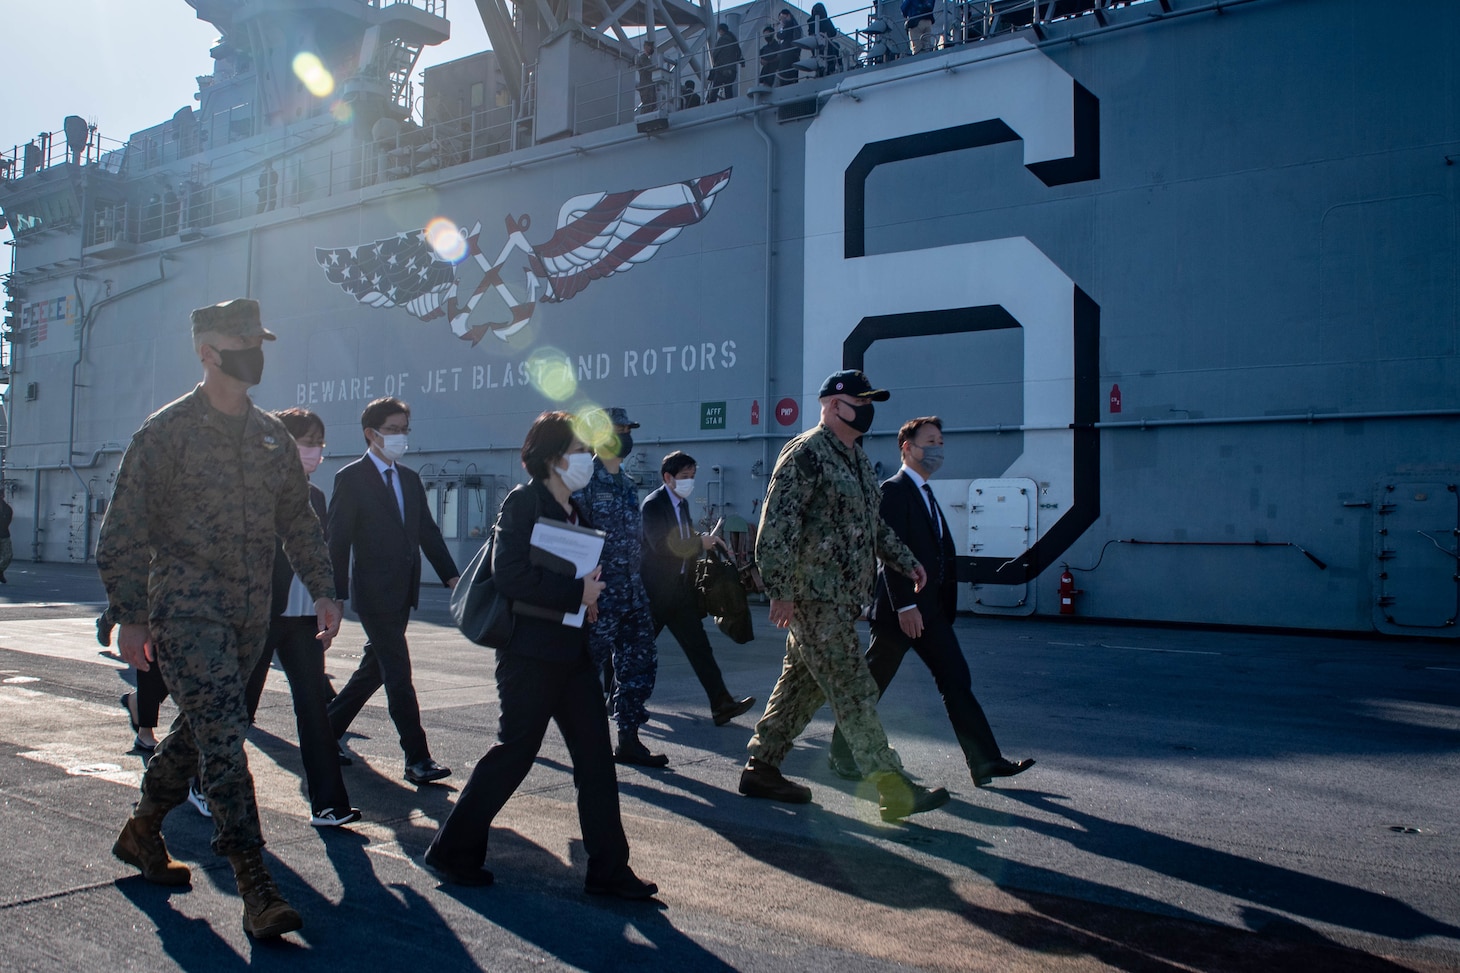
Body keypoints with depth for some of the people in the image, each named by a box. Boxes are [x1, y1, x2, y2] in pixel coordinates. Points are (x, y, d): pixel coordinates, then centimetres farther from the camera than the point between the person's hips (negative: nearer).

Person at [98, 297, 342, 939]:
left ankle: (141, 834, 39)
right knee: (223, 734, -13)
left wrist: (322, 589, 10)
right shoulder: (166, 431, -5)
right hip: (185, 608, -6)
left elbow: (298, 519, 18)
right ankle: (256, 889, -11)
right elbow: (124, 531, -5)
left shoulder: (271, 436, 12)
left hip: (250, 613, 6)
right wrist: (129, 615, -9)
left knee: (201, 727, 16)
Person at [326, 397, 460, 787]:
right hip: (374, 591, -7)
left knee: (374, 669, 15)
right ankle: (417, 759, -4)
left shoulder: (410, 479, 14)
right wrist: (337, 596, -12)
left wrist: (451, 575, 6)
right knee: (398, 674, -7)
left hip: (403, 593, 7)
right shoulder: (351, 478, -6)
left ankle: (329, 729, 32)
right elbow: (337, 540, -9)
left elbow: (428, 532, 15)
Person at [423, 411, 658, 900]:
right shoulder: (524, 503, -11)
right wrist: (576, 594, -20)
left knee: (596, 758, 7)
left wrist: (594, 598, 3)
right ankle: (452, 852, 18)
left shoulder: (577, 512, 15)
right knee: (514, 753, 0)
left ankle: (609, 869, 14)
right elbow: (508, 574, -22)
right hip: (530, 653, -8)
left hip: (574, 652, 8)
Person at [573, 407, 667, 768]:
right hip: (600, 590, -8)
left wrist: (636, 582, 18)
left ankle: (629, 739, 15)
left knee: (641, 662, 7)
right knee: (588, 664, -2)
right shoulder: (585, 481, -10)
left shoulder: (627, 484, 16)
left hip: (632, 589, 8)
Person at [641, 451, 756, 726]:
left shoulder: (682, 503, 14)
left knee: (699, 647, 0)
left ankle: (721, 704, -5)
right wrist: (700, 542, -18)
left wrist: (708, 542, 2)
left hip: (681, 589, 8)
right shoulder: (653, 504, -13)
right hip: (657, 590, -7)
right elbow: (663, 545, -24)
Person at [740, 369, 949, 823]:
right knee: (853, 691, -7)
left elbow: (872, 521, 28)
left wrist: (905, 560, 22)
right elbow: (777, 526, -18)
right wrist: (781, 591, -21)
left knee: (803, 683, 14)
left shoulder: (856, 457, 17)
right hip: (814, 596, -10)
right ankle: (894, 790, -3)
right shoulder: (805, 454, -13)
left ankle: (762, 768, 24)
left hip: (842, 597, 10)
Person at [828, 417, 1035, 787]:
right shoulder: (894, 490, -10)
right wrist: (905, 605, -25)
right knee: (871, 684, 2)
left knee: (956, 681, 4)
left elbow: (942, 555, 17)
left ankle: (985, 762, 5)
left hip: (930, 608, 9)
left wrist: (945, 608, 13)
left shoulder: (926, 495, 19)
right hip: (900, 608, -9)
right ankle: (841, 754, 17)